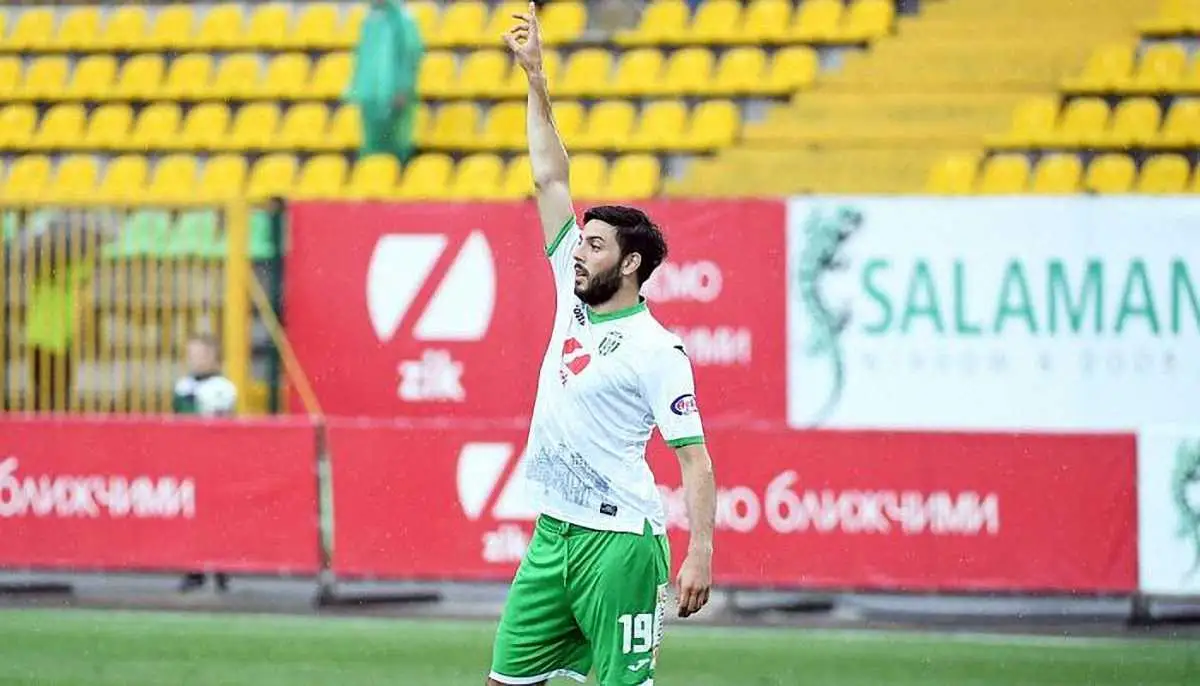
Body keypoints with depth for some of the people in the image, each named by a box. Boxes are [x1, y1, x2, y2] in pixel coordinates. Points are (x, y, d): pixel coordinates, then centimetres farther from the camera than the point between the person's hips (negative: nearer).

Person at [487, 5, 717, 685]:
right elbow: (551, 179, 13)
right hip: (552, 534, 8)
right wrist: (535, 77, 12)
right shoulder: (575, 298, 10)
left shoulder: (656, 349, -9)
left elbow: (695, 457, -12)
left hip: (618, 541, -8)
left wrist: (700, 553, -23)